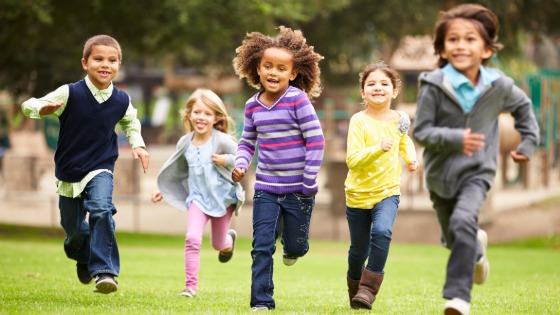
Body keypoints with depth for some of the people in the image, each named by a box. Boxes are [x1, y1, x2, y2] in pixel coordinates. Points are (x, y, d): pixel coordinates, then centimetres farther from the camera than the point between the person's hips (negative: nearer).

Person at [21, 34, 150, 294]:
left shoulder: (121, 100, -5)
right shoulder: (70, 94, -15)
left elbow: (130, 122, 19)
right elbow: (28, 105, -14)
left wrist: (137, 144, 3)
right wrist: (44, 109, -37)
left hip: (101, 169, 0)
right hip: (69, 172, 0)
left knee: (101, 209, -29)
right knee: (73, 228, 14)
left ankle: (104, 270, -26)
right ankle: (83, 257, 50)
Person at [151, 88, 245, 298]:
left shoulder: (222, 141, -17)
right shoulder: (185, 143, -3)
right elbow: (179, 171, 14)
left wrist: (227, 160, -26)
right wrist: (163, 191, 13)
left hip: (222, 197, -2)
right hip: (198, 197, 2)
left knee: (218, 244, 14)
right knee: (192, 239, -18)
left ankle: (229, 239, 53)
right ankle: (191, 285, -12)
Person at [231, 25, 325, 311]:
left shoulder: (298, 100, -13)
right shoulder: (252, 106, 2)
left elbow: (316, 141, -12)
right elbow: (247, 142, 13)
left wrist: (309, 182, -13)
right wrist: (240, 165, -8)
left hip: (298, 189, -3)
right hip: (266, 188, 3)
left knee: (296, 246, 10)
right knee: (262, 247, -3)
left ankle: (291, 247, 46)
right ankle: (261, 302, 2)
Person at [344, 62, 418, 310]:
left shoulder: (399, 119, -1)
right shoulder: (359, 121, -14)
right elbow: (352, 159, -24)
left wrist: (410, 157, 7)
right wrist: (379, 148, -36)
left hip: (387, 191, 1)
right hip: (358, 193, -1)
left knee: (382, 231, -27)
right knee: (359, 249, 10)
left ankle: (369, 288, -20)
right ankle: (354, 288, 37)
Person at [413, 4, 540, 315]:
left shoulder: (498, 85, -9)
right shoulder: (434, 86, -16)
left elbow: (523, 106, 13)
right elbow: (421, 131, -16)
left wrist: (529, 142, 10)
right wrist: (455, 138, -31)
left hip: (477, 171, -1)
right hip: (441, 172, 1)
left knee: (463, 221, -28)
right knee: (452, 238, 16)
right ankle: (477, 246, 55)